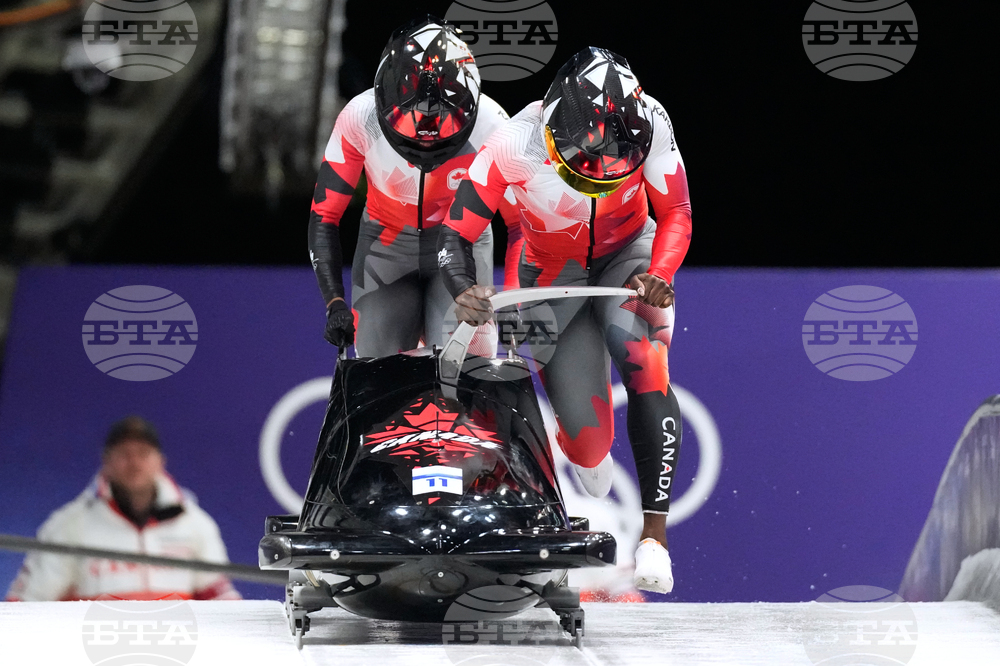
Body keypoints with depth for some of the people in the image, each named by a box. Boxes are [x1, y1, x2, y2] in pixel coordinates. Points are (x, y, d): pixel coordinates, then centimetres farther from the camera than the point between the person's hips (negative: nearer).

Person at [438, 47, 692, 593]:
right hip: (553, 276, -1)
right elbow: (455, 236, -23)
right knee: (587, 439, -7)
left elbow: (676, 215, -13)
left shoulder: (647, 125, -26)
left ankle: (654, 532, -26)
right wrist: (463, 292, -43)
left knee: (644, 368, -31)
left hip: (628, 258, 1)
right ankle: (589, 453, 35)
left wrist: (658, 276, -32)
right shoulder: (515, 146, -31)